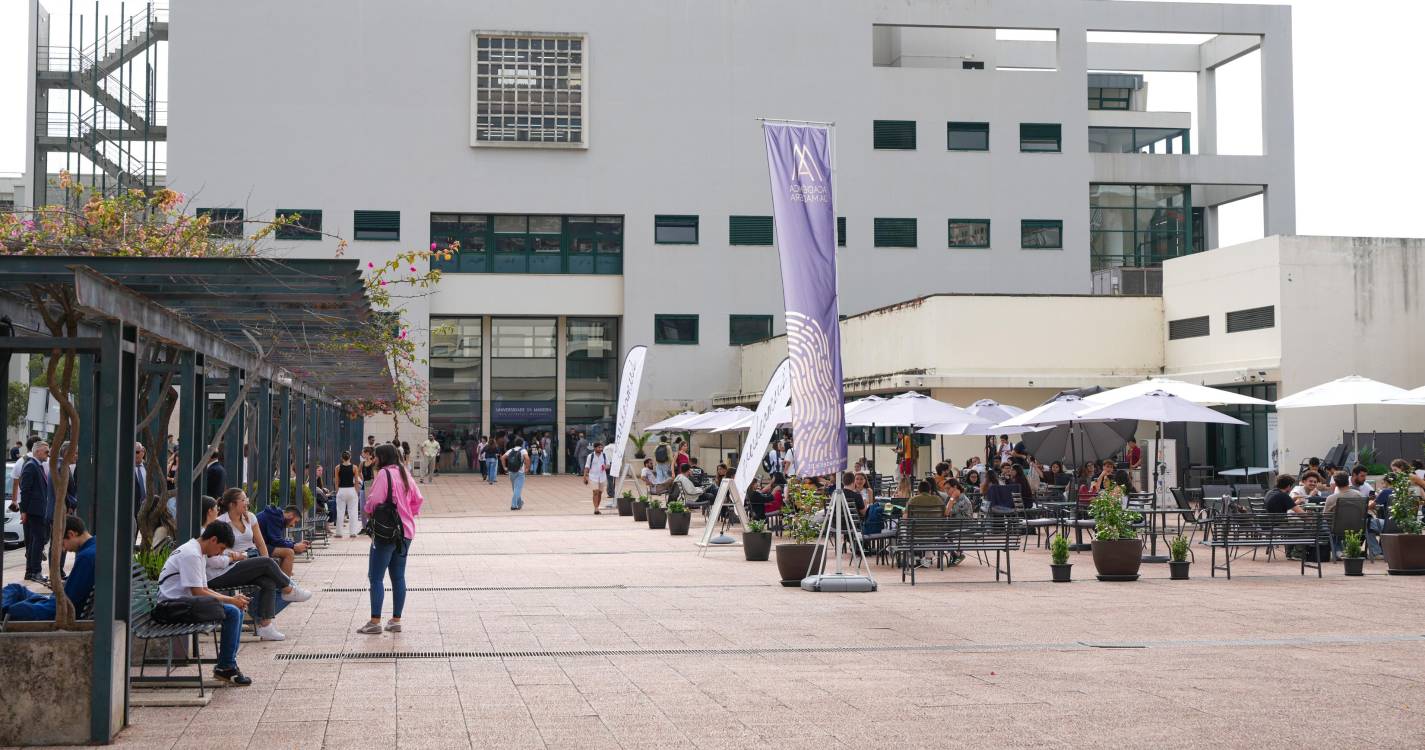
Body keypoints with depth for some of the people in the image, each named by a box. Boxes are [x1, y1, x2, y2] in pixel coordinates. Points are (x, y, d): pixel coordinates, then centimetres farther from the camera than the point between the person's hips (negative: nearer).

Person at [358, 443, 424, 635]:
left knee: (376, 577, -4)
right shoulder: (404, 474, 12)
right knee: (398, 577, 10)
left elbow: (374, 501, -17)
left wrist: (367, 509, 2)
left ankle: (375, 622, -7)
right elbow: (418, 500, 14)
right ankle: (396, 620, 12)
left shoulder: (384, 474, -12)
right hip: (405, 532, 8)